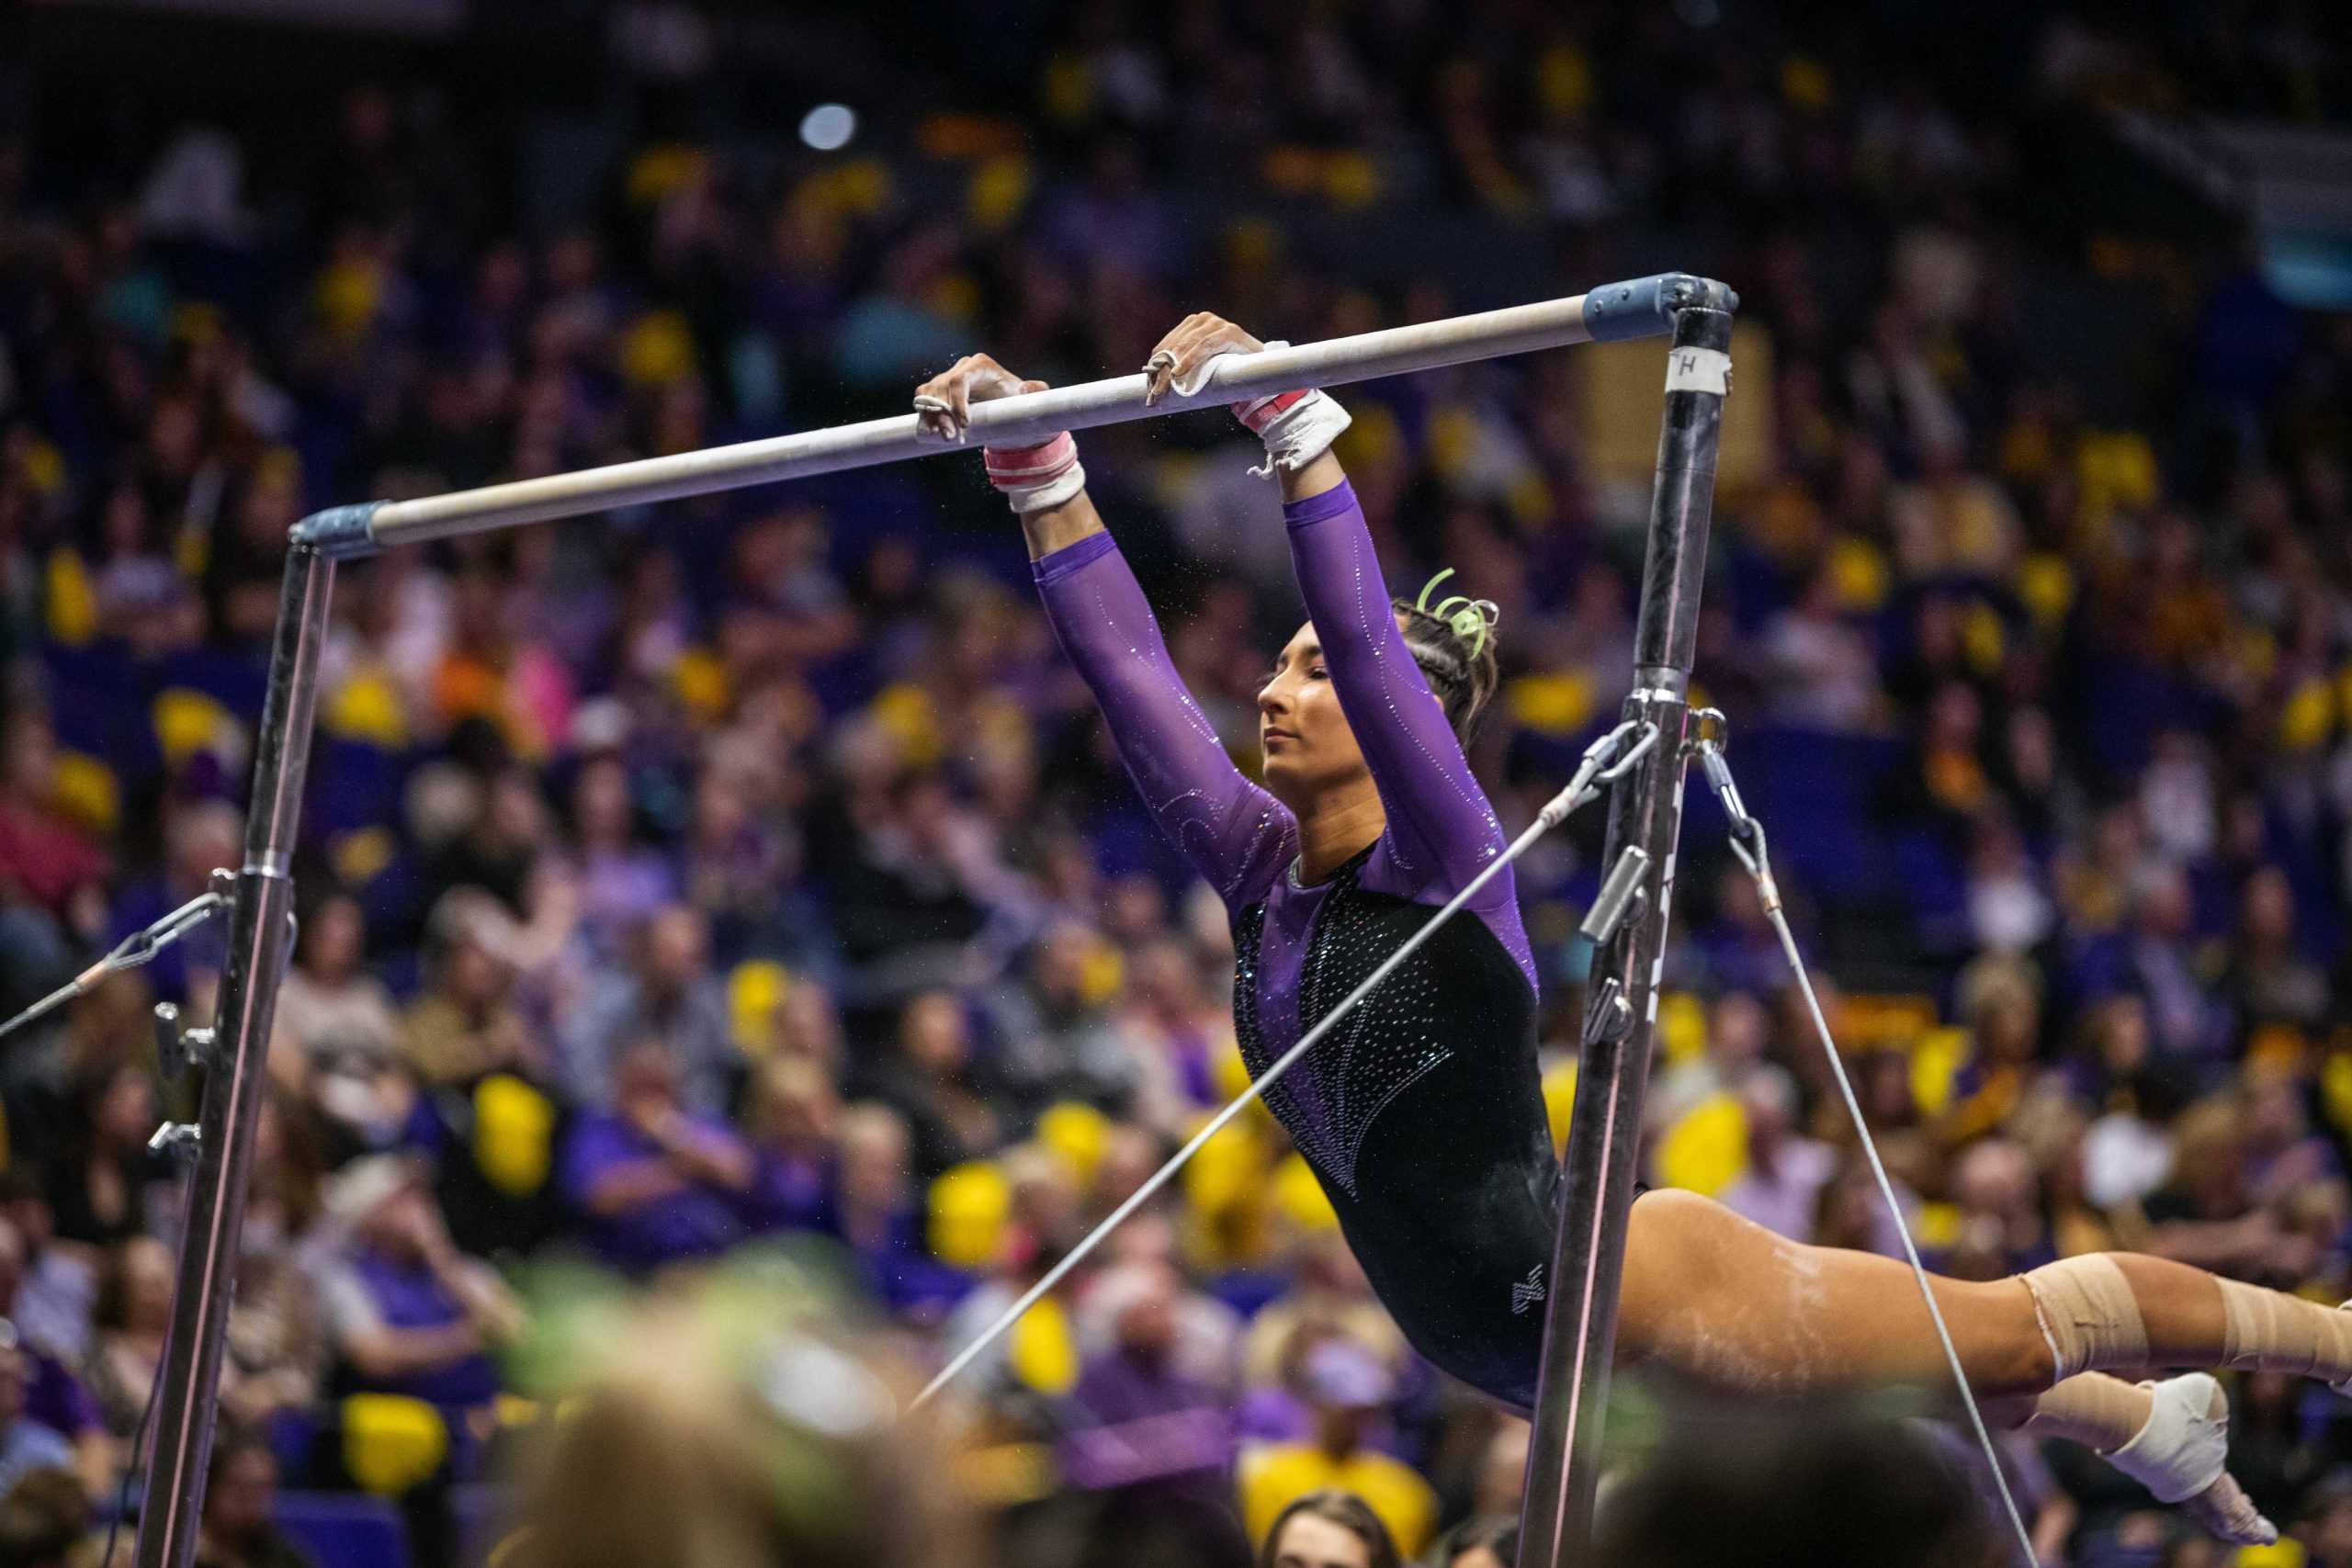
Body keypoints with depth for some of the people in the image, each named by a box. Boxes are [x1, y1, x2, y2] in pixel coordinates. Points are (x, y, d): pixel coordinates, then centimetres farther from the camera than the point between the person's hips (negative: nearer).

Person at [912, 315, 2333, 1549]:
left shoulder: (1446, 859, -17)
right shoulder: (1260, 873, 2)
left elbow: (1369, 637, -32)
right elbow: (1130, 668, -2)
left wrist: (1290, 424, -39)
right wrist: (1040, 471, -7)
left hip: (1621, 1285, -8)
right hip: (1520, 1341, 8)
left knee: (2006, 1326, 11)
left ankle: (2325, 1334, 32)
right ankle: (2161, 1432, 55)